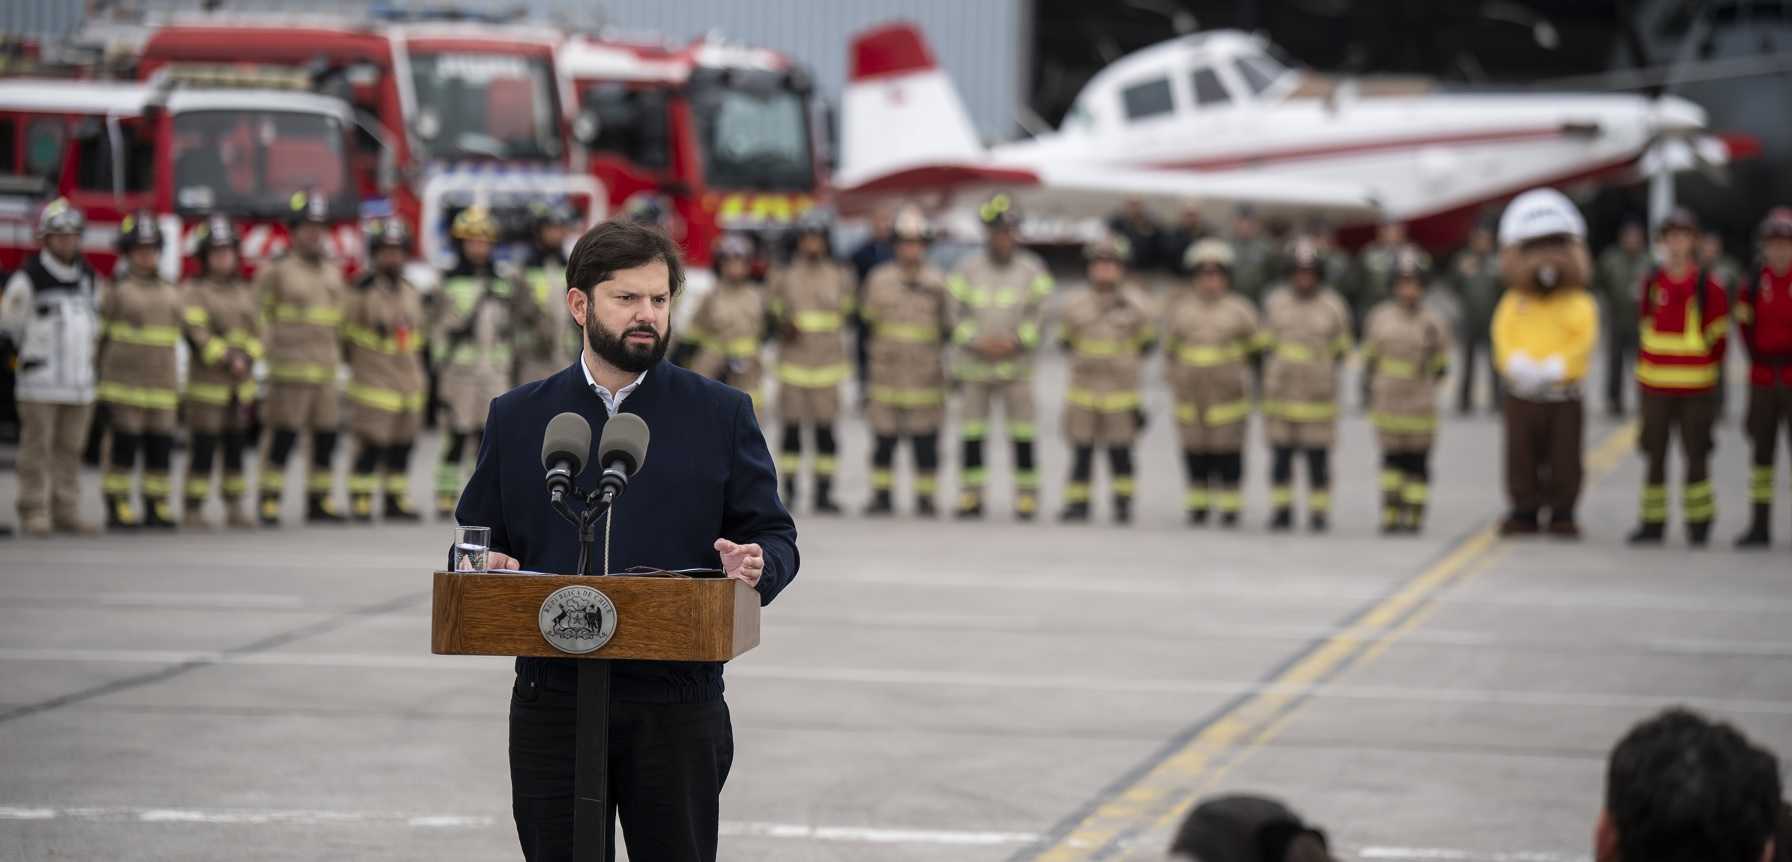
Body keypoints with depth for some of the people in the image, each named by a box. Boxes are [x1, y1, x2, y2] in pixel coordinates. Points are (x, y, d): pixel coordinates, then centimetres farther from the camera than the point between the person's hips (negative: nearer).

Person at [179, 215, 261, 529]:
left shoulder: (245, 293, 16)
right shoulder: (194, 292, -2)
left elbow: (256, 332, 12)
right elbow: (196, 335, -12)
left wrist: (247, 358, -6)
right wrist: (227, 359, -15)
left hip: (241, 384, 6)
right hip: (207, 381, -5)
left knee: (236, 446, 7)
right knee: (203, 446, -7)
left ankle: (235, 508, 12)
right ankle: (193, 510, -4)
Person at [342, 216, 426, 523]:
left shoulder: (411, 293, 14)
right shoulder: (362, 292, -6)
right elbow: (346, 336, -2)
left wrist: (419, 379, 19)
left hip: (408, 380, 6)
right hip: (373, 380, -6)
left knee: (402, 446, 8)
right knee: (371, 445, -10)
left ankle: (397, 501, 15)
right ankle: (360, 502, -5)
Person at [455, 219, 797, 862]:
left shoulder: (722, 415, 8)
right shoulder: (517, 418, 12)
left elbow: (775, 536, 7)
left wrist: (757, 564, -16)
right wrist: (490, 566, -9)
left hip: (676, 707, -1)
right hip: (552, 705, 1)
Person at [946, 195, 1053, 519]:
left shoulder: (1032, 270, 2)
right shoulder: (968, 269, 3)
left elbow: (1036, 315, 0)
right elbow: (959, 314, 1)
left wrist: (1015, 343, -14)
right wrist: (978, 344, -14)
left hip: (1016, 366, -1)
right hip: (974, 365, 1)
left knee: (1022, 434, -4)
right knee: (971, 434, 2)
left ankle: (1027, 497, 3)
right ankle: (970, 497, 10)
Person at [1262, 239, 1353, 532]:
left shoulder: (1333, 306, 2)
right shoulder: (1276, 302, 8)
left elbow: (1341, 348, 10)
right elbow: (1265, 342, 17)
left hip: (1318, 395, -2)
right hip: (1280, 393, 2)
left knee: (1318, 458, -2)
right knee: (1281, 456, 3)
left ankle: (1319, 513, 6)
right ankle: (1281, 511, 11)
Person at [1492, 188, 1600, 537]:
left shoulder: (1579, 305, -1)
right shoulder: (1512, 304, 3)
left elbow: (1583, 342, -11)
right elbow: (1504, 341, -5)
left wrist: (1555, 367, -23)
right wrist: (1518, 364, -24)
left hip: (1564, 394, -1)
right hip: (1522, 396, 1)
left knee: (1564, 461, 3)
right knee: (1522, 459, 5)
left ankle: (1562, 515, 14)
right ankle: (1525, 512, 16)